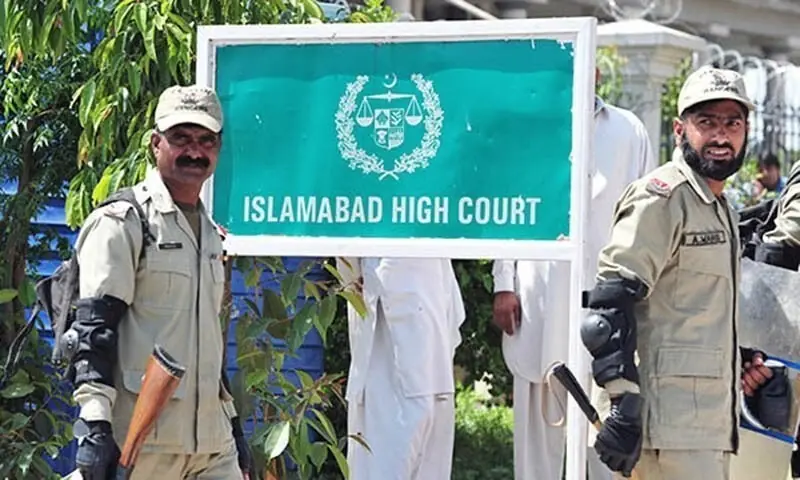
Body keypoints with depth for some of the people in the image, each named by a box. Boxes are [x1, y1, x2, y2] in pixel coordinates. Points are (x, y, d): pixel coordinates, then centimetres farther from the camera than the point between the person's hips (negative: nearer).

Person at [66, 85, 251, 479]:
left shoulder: (210, 233, 20)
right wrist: (94, 424, -22)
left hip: (212, 441, 7)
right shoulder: (122, 222, -5)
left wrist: (232, 420, 25)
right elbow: (94, 327, -12)